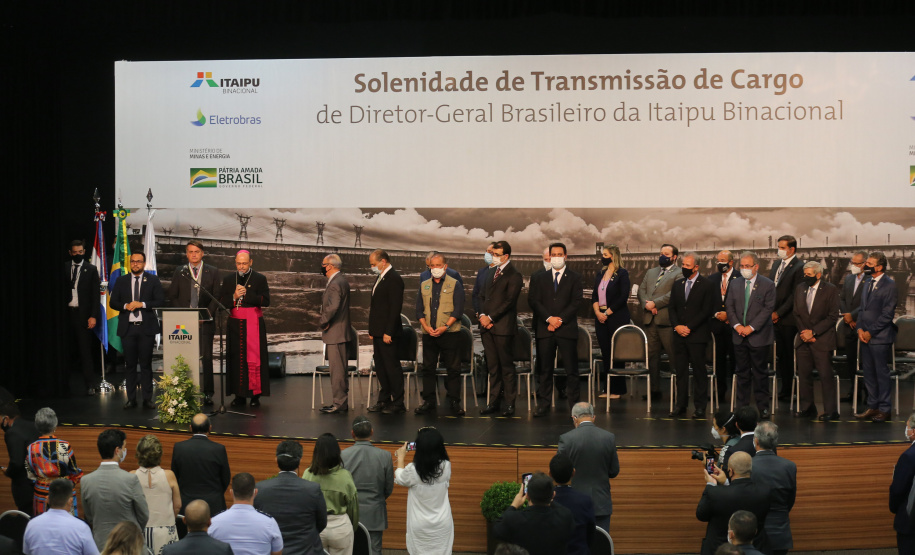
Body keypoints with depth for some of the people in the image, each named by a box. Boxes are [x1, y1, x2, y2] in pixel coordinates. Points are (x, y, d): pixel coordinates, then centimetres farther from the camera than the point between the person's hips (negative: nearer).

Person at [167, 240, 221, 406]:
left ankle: (208, 393, 2)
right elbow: (172, 296, 9)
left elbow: (217, 296, 4)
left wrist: (207, 314, -8)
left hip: (205, 321, -1)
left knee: (206, 357, -2)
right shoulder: (180, 272, 11)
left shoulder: (213, 272, 8)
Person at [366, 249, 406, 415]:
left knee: (392, 366, -5)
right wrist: (372, 330, 16)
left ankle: (398, 404, 0)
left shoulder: (394, 279, -14)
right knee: (380, 367, 13)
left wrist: (388, 332, -21)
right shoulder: (380, 278, 16)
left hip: (387, 333, -10)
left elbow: (395, 308, -19)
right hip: (378, 332, 10)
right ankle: (384, 400, 21)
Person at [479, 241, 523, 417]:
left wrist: (490, 317, -13)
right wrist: (482, 315, 2)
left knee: (507, 366, -2)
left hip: (503, 327, -7)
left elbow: (509, 301, -13)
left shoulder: (514, 276, -7)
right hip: (487, 326, 7)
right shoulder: (491, 272, 17)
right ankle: (494, 401, 13)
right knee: (492, 367, 9)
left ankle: (509, 403, 3)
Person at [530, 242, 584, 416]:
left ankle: (574, 404, 3)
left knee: (571, 369, -1)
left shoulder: (574, 277, 7)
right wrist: (549, 318, -9)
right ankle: (543, 404, 8)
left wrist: (560, 319, -10)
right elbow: (535, 301, 5)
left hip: (567, 329, -2)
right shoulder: (542, 278, 13)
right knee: (545, 369, 4)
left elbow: (576, 302, -1)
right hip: (545, 329, 2)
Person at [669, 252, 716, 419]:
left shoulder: (706, 285, -3)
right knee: (680, 370, 6)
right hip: (679, 335, 5)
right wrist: (676, 326, -3)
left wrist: (689, 327, -11)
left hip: (697, 335, -5)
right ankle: (681, 405, 11)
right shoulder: (677, 285, 15)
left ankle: (700, 406, 3)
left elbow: (707, 310, -8)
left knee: (699, 371, -2)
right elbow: (672, 308, 15)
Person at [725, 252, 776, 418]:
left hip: (759, 336, -4)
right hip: (739, 336, 4)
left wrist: (751, 327, -15)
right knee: (742, 372, 8)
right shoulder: (735, 284, 10)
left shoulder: (768, 285, -4)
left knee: (760, 372, 2)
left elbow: (768, 309, -9)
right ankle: (742, 406, 13)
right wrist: (737, 325, -9)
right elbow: (730, 307, 7)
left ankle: (763, 406, 10)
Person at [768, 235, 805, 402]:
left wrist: (779, 313, -13)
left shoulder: (799, 267, -10)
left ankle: (788, 391, 6)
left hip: (788, 319, -7)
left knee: (789, 355, -1)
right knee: (780, 355, 10)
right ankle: (784, 388, 16)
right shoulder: (777, 264, 15)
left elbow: (795, 295, -14)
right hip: (775, 318, 7)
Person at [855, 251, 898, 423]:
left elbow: (887, 314, -15)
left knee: (882, 373, 0)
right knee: (869, 373, 12)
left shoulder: (889, 285, -12)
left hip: (880, 337, -7)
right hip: (866, 337, 7)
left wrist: (870, 332, -14)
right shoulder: (868, 282, 13)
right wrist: (860, 328, 3)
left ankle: (884, 409, 8)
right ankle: (872, 407, 20)